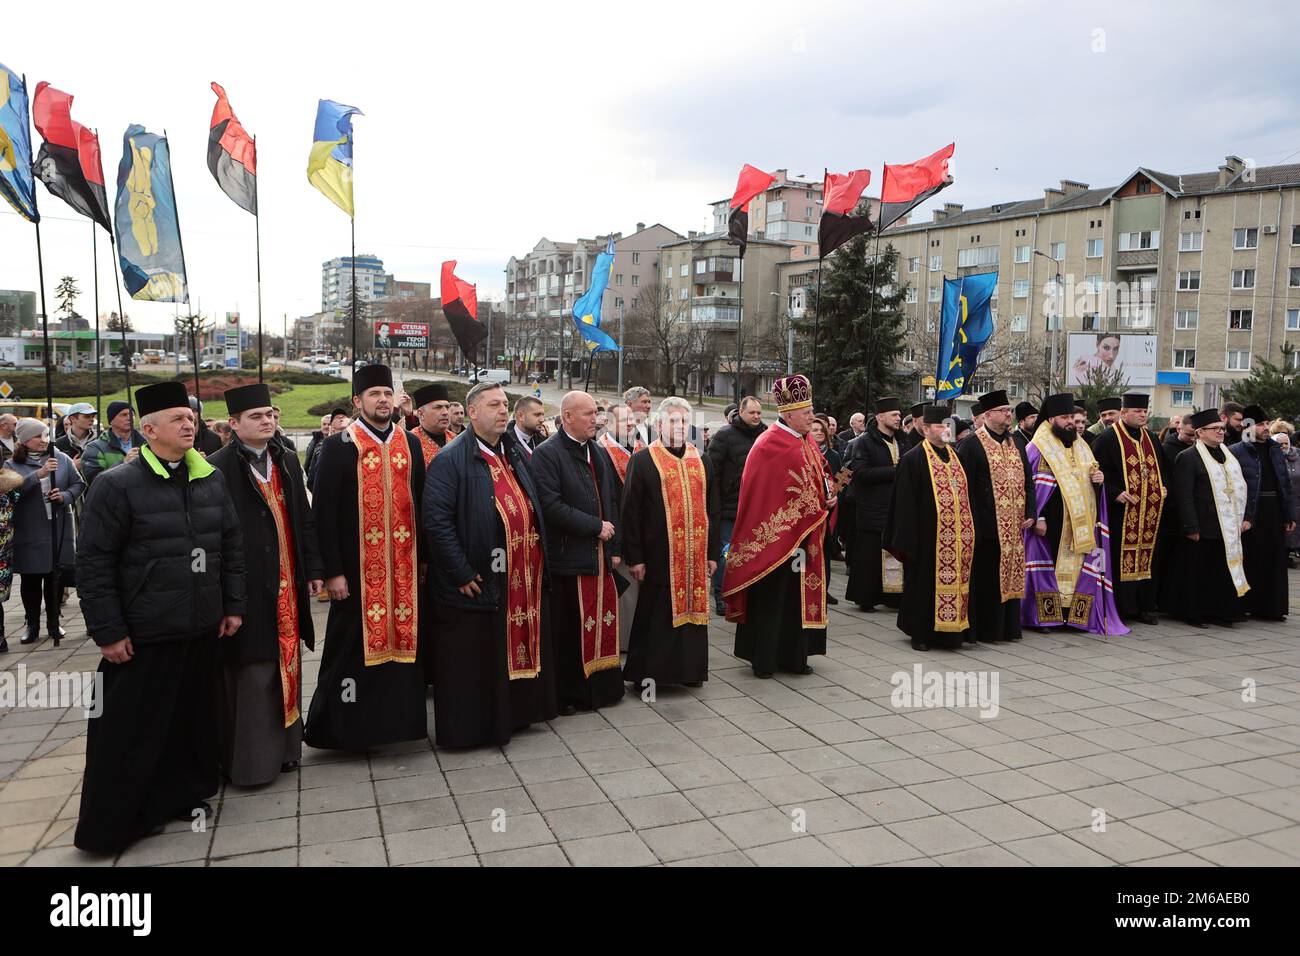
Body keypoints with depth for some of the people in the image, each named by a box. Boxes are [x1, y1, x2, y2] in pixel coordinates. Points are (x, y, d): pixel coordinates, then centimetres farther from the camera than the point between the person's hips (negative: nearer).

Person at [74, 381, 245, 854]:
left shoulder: (211, 478, 6)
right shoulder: (116, 485, -9)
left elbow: (232, 544, 12)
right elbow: (94, 563, -9)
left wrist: (233, 604, 9)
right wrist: (108, 631, -10)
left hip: (203, 628, 5)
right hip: (143, 636, -5)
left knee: (195, 718, 16)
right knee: (132, 730, 6)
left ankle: (188, 794, 35)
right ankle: (109, 825, 22)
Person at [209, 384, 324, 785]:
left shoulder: (287, 462, 11)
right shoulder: (217, 468, -9)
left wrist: (314, 568, 9)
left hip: (286, 584, 6)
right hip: (245, 587, -6)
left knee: (285, 665, 14)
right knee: (249, 675, 0)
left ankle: (283, 746, 27)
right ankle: (248, 758, 11)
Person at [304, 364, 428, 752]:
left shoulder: (410, 444, 9)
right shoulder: (338, 446, -4)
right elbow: (323, 512, -7)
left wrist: (423, 557, 9)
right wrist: (332, 571, -11)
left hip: (404, 566, 4)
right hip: (358, 567, -4)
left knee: (402, 639, 8)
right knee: (355, 644, 4)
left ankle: (397, 717, 23)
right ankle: (345, 725, 18)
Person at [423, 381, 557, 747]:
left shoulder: (517, 454, 12)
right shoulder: (451, 460, -12)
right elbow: (436, 519, -18)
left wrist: (538, 560, 12)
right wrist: (462, 574, -19)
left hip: (524, 580, 7)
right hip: (476, 584, -7)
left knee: (518, 648, 17)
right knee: (472, 665, 3)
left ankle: (514, 714, 33)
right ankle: (468, 728, 18)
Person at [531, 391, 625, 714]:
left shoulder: (600, 454, 14)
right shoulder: (547, 454, -9)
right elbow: (551, 506, -19)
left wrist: (615, 547, 10)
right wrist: (596, 527, -15)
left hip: (601, 557, 7)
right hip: (568, 558, -7)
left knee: (602, 625, 10)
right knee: (570, 631, 0)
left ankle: (601, 687, 22)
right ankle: (569, 695, 13)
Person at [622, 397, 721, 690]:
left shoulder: (703, 461, 11)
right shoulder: (643, 460, -3)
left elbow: (713, 509, 13)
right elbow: (631, 511, -6)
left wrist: (713, 552, 7)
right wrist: (634, 556, -11)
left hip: (695, 554, 4)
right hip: (659, 553, -4)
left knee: (692, 608, 10)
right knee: (656, 613, 3)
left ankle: (690, 668, 24)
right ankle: (647, 672, 15)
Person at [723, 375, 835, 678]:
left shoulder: (805, 444, 12)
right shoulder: (771, 445, -14)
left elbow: (820, 481, 19)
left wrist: (828, 497, -2)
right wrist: (820, 503, -12)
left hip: (803, 537, 8)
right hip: (776, 536, -8)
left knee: (799, 595, 10)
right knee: (772, 597, -1)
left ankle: (794, 656, 19)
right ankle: (764, 659, 8)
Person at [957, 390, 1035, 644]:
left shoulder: (1015, 443, 14)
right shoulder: (971, 445, -8)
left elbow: (1027, 481, 16)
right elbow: (966, 487, -13)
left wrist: (1030, 514, 3)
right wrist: (974, 524, -17)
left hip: (1013, 527, 7)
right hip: (987, 526, -7)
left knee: (1011, 576, 12)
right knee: (986, 580, -1)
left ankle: (1008, 627, 22)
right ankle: (985, 630, 9)